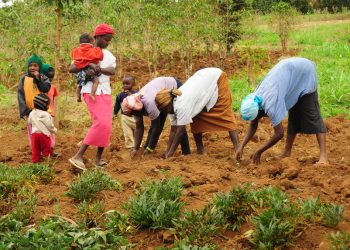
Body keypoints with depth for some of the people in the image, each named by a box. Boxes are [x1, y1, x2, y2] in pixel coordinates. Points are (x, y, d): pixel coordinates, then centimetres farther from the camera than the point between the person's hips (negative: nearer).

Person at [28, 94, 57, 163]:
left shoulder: (32, 113, 3)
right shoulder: (45, 115, -16)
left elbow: (29, 122, 15)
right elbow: (50, 126, -12)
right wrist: (54, 130, 6)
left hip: (34, 133, 5)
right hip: (44, 134, -5)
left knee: (35, 149, 12)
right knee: (46, 149, 6)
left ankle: (35, 159, 14)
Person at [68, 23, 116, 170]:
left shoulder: (109, 55, 13)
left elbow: (112, 71, -6)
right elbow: (71, 69, -8)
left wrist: (99, 69, -25)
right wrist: (85, 70, -25)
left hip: (106, 92, 7)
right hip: (92, 91, -7)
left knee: (106, 126, 4)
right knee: (100, 123, -20)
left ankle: (98, 159, 12)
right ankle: (78, 156, -21)